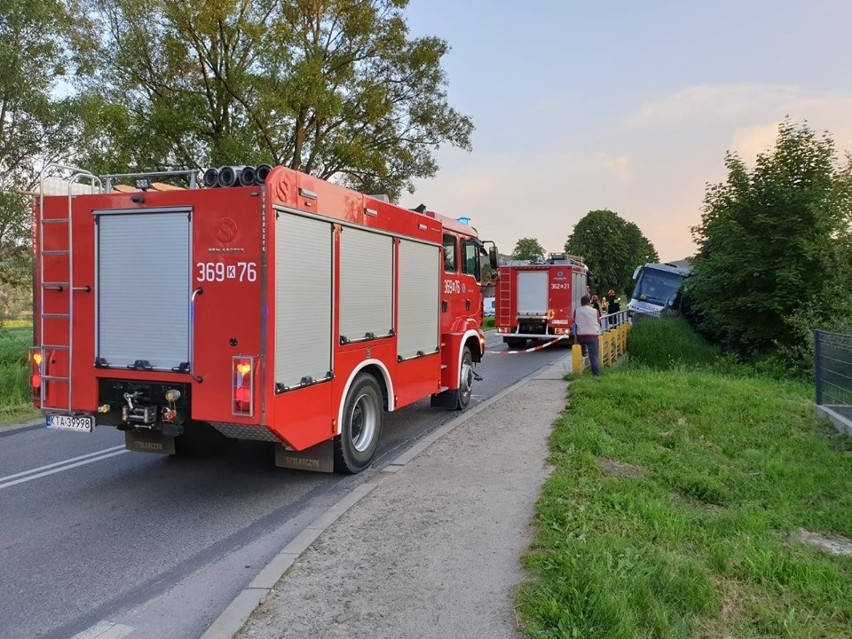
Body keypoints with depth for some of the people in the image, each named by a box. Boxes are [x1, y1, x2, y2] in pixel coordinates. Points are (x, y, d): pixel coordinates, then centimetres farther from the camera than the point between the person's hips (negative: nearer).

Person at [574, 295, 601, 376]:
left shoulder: (576, 311, 2)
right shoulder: (595, 311, 2)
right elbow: (598, 323, 14)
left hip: (580, 335, 1)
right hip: (592, 335, -1)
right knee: (594, 357, -2)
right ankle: (596, 374, -5)